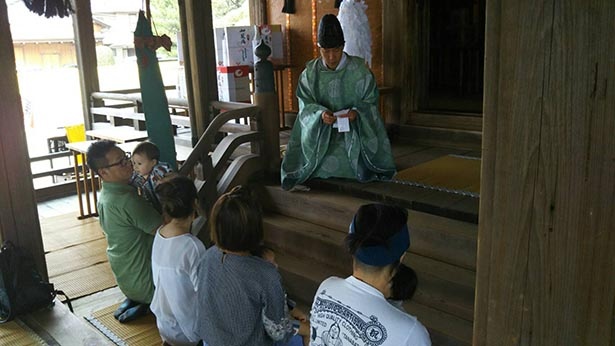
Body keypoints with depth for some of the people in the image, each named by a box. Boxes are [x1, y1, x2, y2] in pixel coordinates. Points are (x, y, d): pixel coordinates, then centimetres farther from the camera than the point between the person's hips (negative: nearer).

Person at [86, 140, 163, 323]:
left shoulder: (105, 195, 1)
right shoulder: (127, 200, -30)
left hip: (123, 278, 8)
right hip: (143, 279, -8)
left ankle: (133, 300, 15)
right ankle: (146, 302, 3)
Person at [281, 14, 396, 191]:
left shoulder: (359, 70, -9)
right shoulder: (310, 72, -5)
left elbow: (370, 102, -3)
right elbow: (306, 104, -3)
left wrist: (356, 112, -24)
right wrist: (320, 113, -24)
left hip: (354, 133, -1)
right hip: (320, 134, 1)